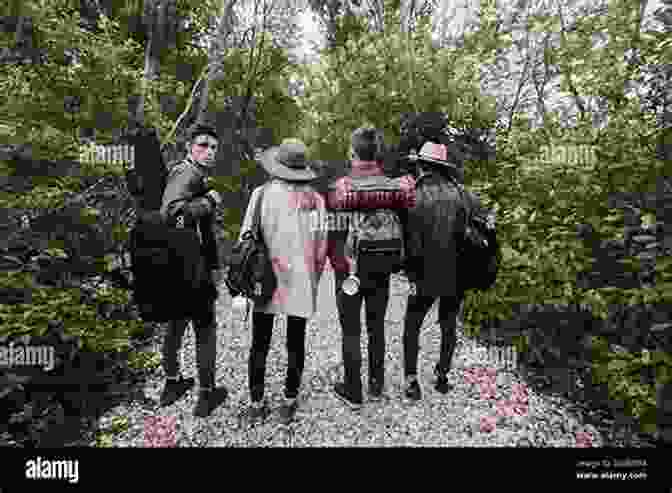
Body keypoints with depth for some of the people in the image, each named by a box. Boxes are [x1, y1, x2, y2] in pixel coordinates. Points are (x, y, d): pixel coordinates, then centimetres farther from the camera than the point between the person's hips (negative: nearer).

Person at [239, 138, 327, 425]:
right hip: (301, 282, 1)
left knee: (260, 343, 13)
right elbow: (321, 245, 0)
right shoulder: (315, 199, -4)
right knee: (295, 343, 13)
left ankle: (256, 405, 24)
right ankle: (290, 403, 26)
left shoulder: (262, 193, -7)